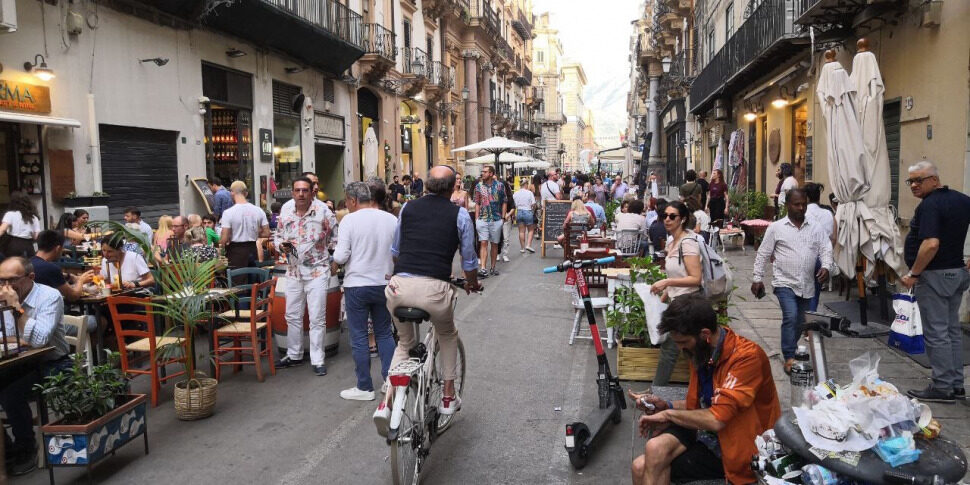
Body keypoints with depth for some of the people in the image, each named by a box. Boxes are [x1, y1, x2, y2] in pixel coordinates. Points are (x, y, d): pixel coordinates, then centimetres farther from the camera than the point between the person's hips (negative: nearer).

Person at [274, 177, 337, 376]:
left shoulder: (323, 210, -12)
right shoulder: (286, 210, 2)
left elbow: (336, 235, -4)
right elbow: (278, 236, 13)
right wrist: (281, 246, -7)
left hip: (317, 271, -5)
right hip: (294, 271, 5)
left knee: (317, 319, 0)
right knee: (292, 316, 15)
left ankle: (317, 360, 11)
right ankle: (294, 355, 31)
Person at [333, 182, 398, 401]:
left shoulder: (349, 220, -11)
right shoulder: (391, 219, 0)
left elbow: (341, 257, -15)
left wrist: (335, 256, 6)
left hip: (357, 285, -4)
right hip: (384, 284, 4)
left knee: (358, 337, 6)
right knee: (384, 333, 17)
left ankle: (364, 387, 11)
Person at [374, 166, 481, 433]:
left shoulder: (408, 208, 14)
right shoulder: (459, 215, 6)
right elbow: (469, 261, 12)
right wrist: (472, 283, 33)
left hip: (399, 285, 3)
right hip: (434, 289, -2)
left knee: (404, 343, 26)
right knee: (448, 337, 29)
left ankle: (386, 403, 11)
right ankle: (448, 396, 33)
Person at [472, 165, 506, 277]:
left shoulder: (499, 185, 1)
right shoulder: (478, 186, 4)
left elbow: (504, 202, 5)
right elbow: (477, 203, 7)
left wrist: (503, 217, -1)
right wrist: (477, 218, 0)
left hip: (496, 220, 0)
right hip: (482, 219, 0)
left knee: (494, 244, 9)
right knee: (483, 243, -8)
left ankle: (493, 267, 20)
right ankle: (483, 269, -13)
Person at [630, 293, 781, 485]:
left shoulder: (747, 357, -21)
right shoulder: (701, 353, 3)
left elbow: (716, 419, -25)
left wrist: (668, 414, -12)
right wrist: (665, 405, -2)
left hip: (737, 449, -6)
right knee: (655, 448, -22)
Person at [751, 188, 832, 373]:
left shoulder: (815, 228, 6)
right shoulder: (776, 228, -2)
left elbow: (826, 249, 4)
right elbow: (763, 254, 0)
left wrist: (826, 266, -16)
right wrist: (757, 278, -1)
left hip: (806, 285, 4)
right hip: (785, 282, -4)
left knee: (799, 321, 13)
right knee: (790, 317, -18)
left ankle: (789, 349, 34)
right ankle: (789, 358, -12)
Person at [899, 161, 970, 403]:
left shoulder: (929, 205, -18)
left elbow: (931, 244, -29)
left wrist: (913, 274, -20)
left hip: (934, 275, -9)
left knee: (936, 333, -2)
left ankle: (942, 387, 5)